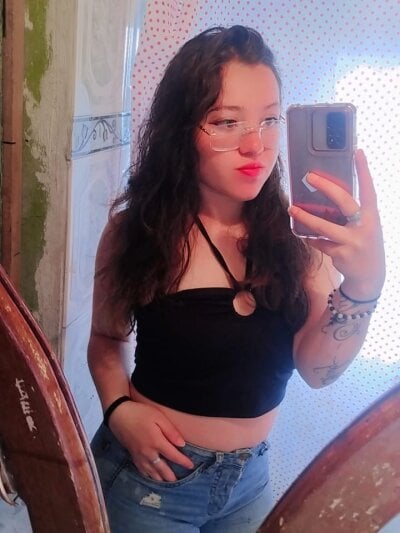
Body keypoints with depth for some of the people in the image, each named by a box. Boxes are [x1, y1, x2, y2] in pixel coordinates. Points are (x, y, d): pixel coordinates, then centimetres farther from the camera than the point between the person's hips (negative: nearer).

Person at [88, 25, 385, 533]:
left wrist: (363, 284, -37)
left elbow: (317, 369, -20)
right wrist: (119, 410, -18)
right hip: (151, 475, -2)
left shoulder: (296, 230, -11)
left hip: (250, 476, 3)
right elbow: (107, 339, 0)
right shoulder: (135, 229, -14)